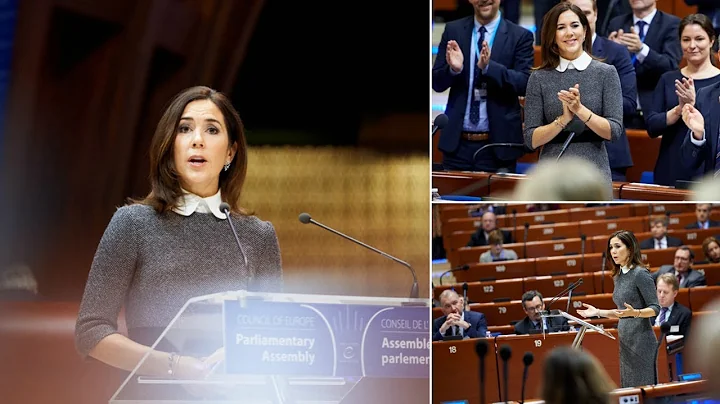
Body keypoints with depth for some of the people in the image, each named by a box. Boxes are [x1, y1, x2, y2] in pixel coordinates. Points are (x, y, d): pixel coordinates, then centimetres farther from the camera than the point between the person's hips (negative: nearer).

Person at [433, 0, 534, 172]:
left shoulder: (520, 36, 0)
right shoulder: (453, 30, 8)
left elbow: (525, 84, -10)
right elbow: (436, 83, 6)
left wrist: (489, 66, -25)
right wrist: (453, 68, -17)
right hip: (457, 143, 2)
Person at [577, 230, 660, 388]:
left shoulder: (640, 274, -12)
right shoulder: (618, 276, 13)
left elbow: (655, 309, -13)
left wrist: (634, 313, -30)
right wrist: (598, 312, 12)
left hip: (641, 339, -9)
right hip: (625, 339, 9)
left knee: (643, 387, -6)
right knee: (628, 387, 9)